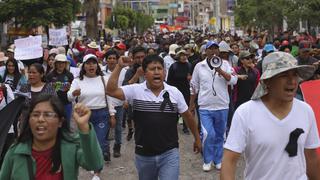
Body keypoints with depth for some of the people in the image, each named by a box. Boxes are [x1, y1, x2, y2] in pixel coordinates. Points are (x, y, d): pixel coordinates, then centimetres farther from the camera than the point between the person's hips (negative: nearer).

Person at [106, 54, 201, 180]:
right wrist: (119, 66, -22)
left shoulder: (175, 93, -2)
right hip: (143, 155, 1)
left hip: (169, 153, -1)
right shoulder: (135, 90, -5)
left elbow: (188, 116, 9)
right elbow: (111, 91, -17)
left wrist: (197, 138, 16)